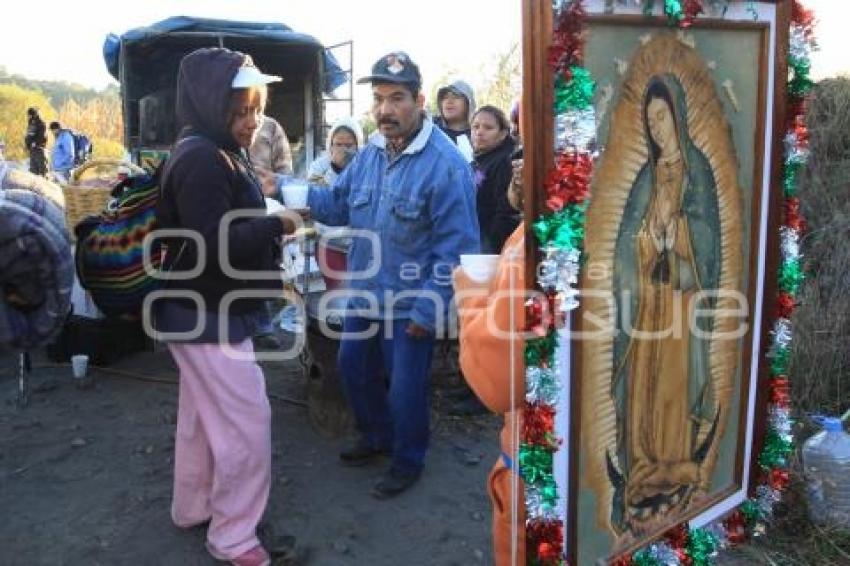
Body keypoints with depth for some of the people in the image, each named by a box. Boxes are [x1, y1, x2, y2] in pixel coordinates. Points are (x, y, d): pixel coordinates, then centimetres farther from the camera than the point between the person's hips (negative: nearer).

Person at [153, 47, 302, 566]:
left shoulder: (220, 153, 12)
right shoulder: (202, 159, -21)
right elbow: (215, 245, -27)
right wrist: (277, 224, -19)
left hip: (204, 310, 11)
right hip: (210, 316, -11)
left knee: (203, 415, 21)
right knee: (246, 423, -3)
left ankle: (193, 507, 38)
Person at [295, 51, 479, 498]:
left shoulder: (445, 164, -20)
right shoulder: (370, 153, 3)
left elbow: (457, 247, -21)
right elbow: (338, 204, 8)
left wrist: (426, 310, -21)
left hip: (410, 304, -7)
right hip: (363, 293, 7)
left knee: (405, 388, 9)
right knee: (353, 368, 22)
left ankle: (407, 461, 35)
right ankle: (377, 437, 48)